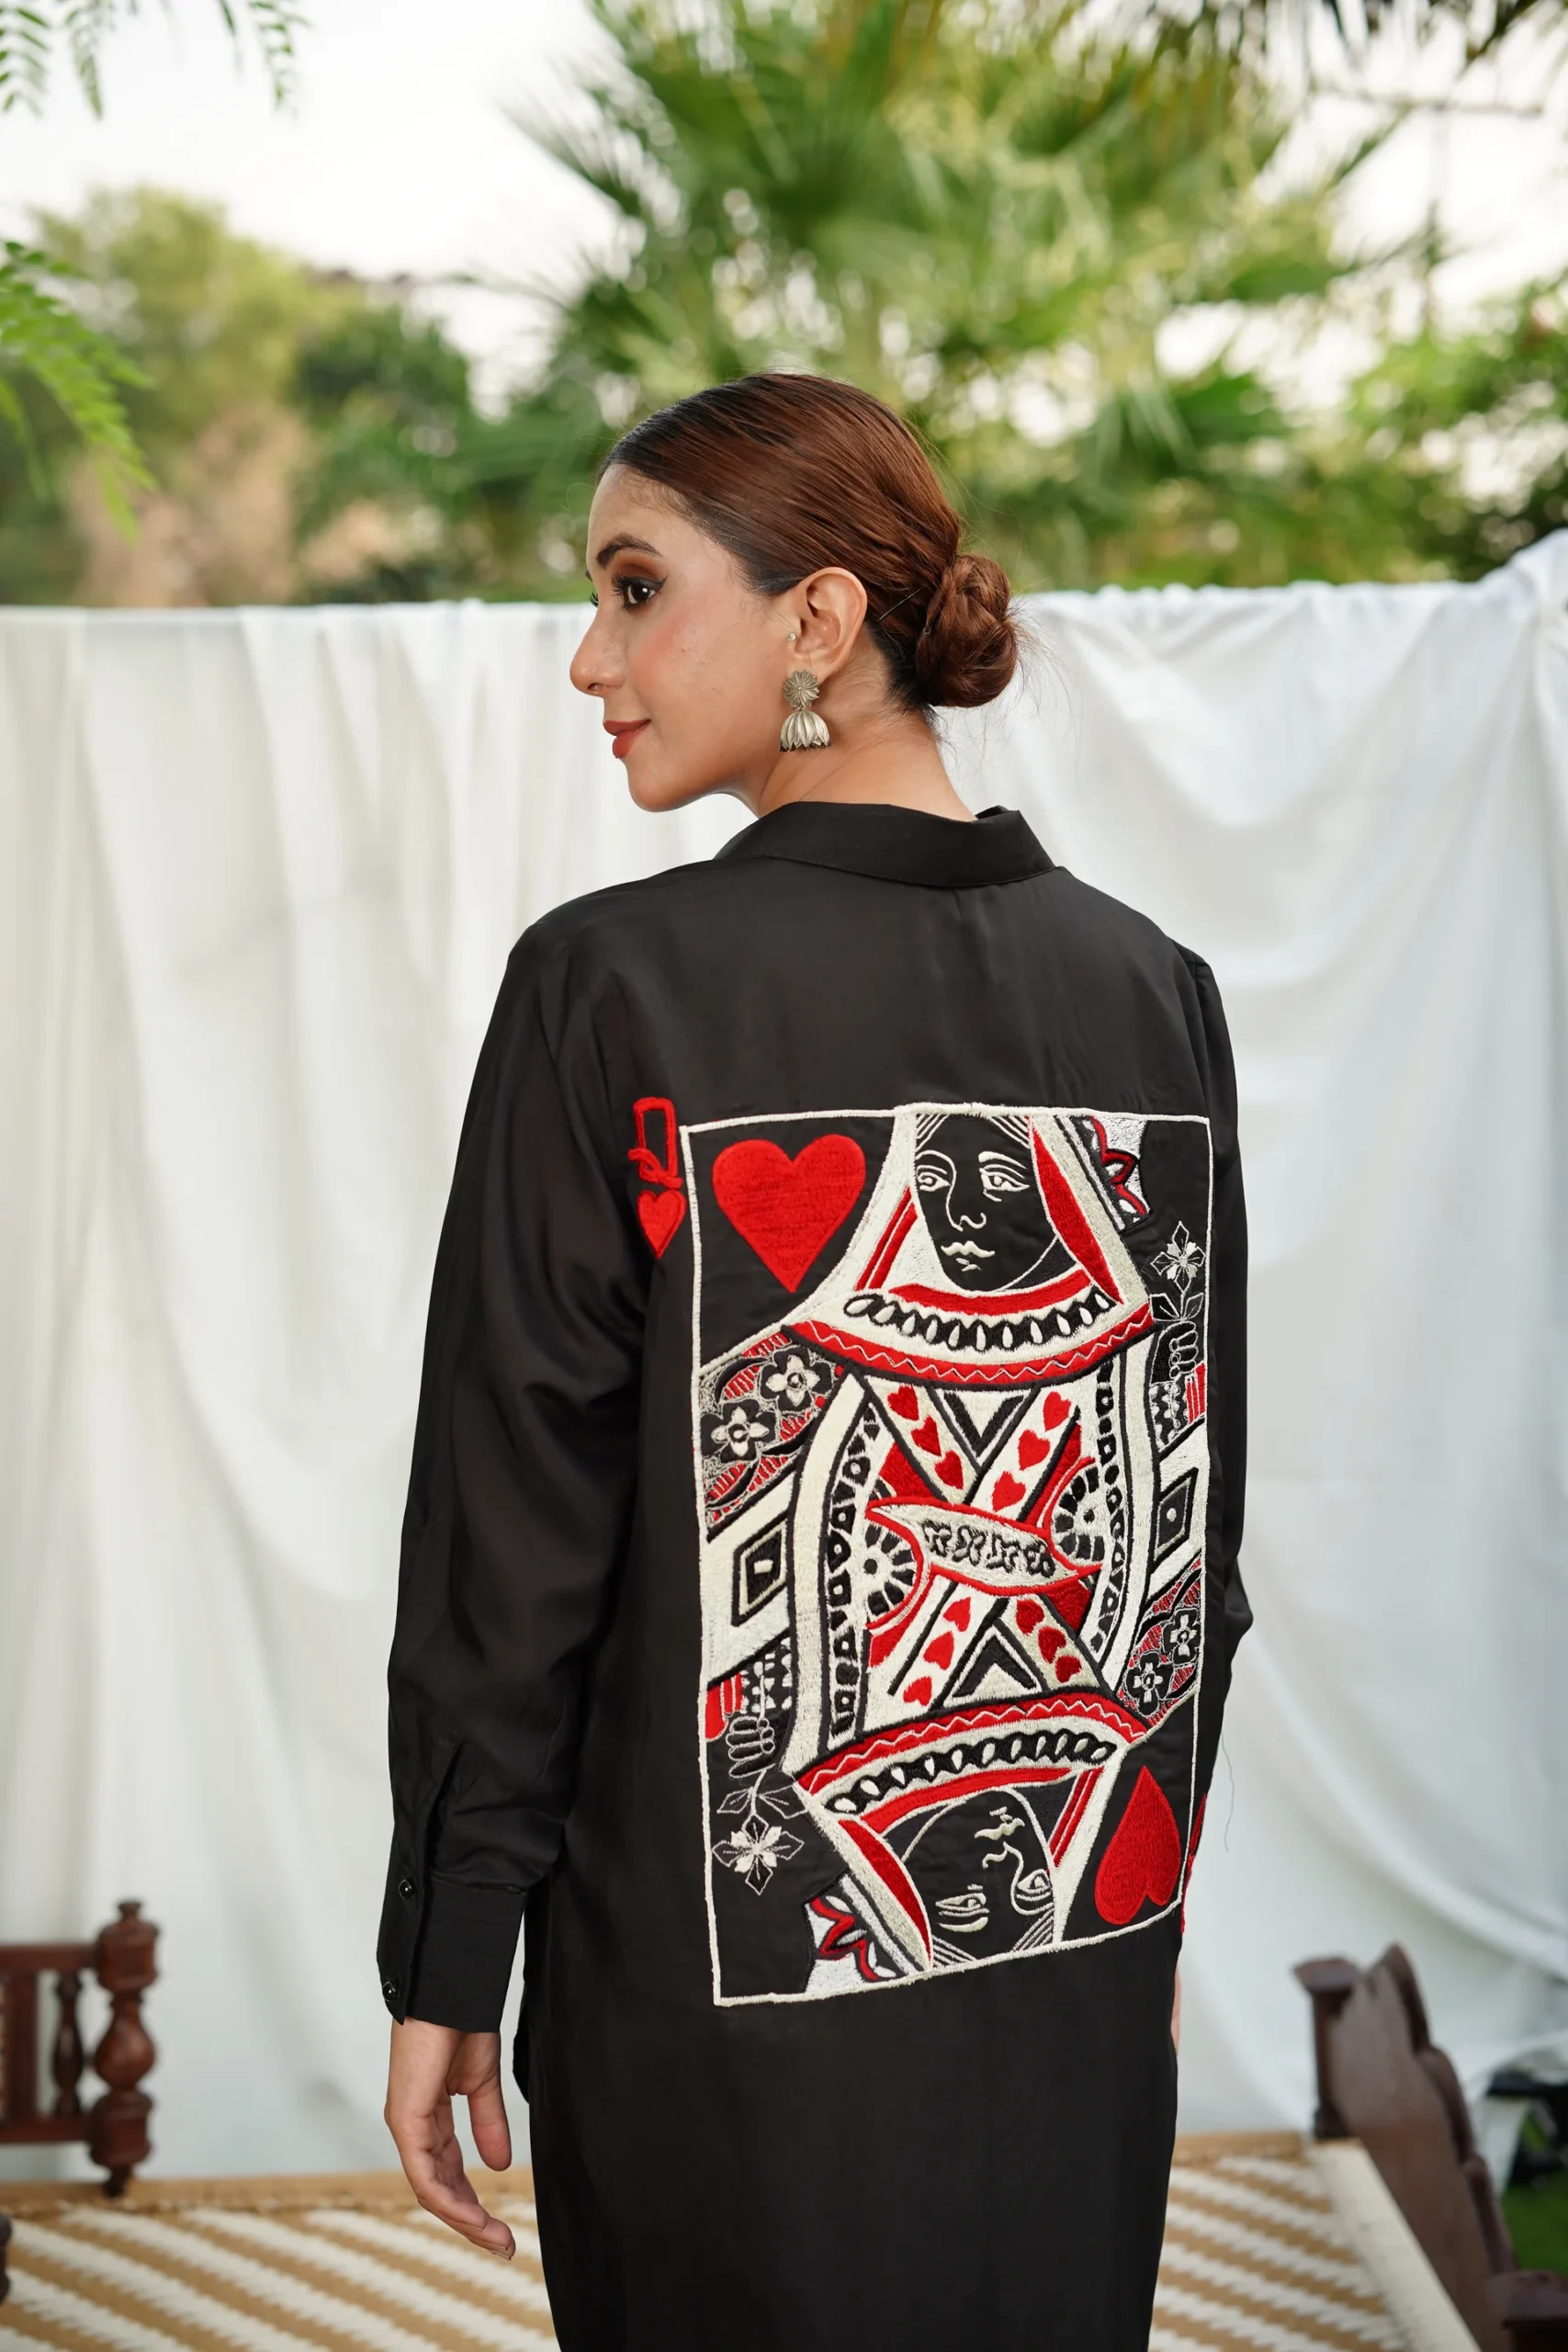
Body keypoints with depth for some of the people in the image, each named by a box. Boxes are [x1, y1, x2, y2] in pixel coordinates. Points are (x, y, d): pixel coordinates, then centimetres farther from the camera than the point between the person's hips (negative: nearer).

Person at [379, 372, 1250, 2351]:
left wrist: (441, 1968, -2)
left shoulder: (618, 990, -13)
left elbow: (511, 1523, -11)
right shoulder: (1154, 990, 0)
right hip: (1082, 1989, 4)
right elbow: (1198, 1500, 7)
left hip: (731, 1990, -4)